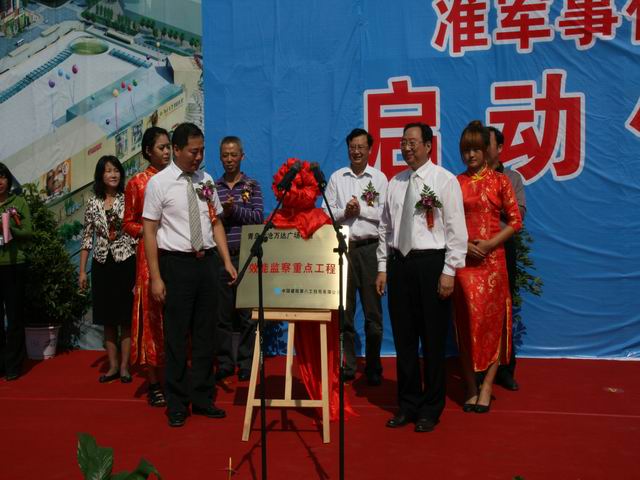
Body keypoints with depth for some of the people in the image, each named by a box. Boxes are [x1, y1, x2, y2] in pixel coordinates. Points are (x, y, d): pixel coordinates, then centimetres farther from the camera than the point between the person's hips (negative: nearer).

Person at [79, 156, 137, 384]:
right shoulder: (93, 203, 5)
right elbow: (87, 238, 8)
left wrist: (140, 267, -10)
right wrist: (82, 271, 5)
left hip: (126, 263, -3)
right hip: (102, 265, 3)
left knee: (126, 318, 2)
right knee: (107, 319, 9)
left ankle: (124, 366, 11)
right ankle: (113, 366, 19)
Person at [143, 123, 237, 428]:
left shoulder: (206, 180, 8)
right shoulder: (159, 183, -6)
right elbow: (149, 231, -7)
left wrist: (227, 261, 4)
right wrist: (156, 278, -12)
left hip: (207, 262, 5)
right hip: (176, 263, -5)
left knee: (206, 333, 11)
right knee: (177, 336, 4)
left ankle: (202, 398, 24)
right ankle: (177, 404, 18)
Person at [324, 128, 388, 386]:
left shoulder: (379, 178, 6)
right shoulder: (336, 177, 11)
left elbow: (385, 213, -2)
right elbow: (327, 212, 6)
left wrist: (361, 209, -10)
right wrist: (344, 212, -11)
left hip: (370, 248, -1)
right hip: (343, 247, 2)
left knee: (373, 310, 3)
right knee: (344, 309, 4)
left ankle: (373, 368, 14)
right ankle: (346, 366, 14)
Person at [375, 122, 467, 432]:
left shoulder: (445, 181, -3)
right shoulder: (395, 183, 12)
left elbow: (456, 229, -7)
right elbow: (385, 228, 14)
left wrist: (449, 271, -13)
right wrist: (383, 267, 8)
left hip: (431, 262, -5)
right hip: (399, 264, 5)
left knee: (433, 340, 3)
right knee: (403, 338, 11)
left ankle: (431, 409, 17)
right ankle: (407, 404, 24)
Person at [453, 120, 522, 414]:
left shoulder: (500, 180, 4)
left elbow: (515, 221, 2)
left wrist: (490, 243, -11)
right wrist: (464, 244, -9)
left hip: (492, 260, -1)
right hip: (462, 260, 1)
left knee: (492, 319, 1)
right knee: (466, 320, 3)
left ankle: (487, 386, 10)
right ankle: (471, 387, 12)